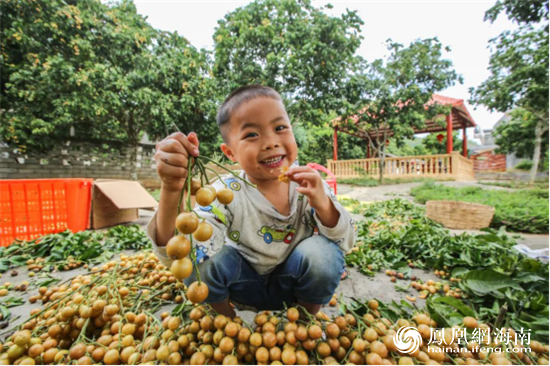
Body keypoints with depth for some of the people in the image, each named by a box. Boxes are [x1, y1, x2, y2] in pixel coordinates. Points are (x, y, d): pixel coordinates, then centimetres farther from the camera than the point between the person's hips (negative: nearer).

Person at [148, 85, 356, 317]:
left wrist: (323, 205, -36)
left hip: (294, 284, 1)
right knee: (198, 261, -26)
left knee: (322, 253, -29)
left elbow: (346, 243, -16)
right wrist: (171, 190, -51)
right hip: (246, 285, 0)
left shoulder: (309, 183, -18)